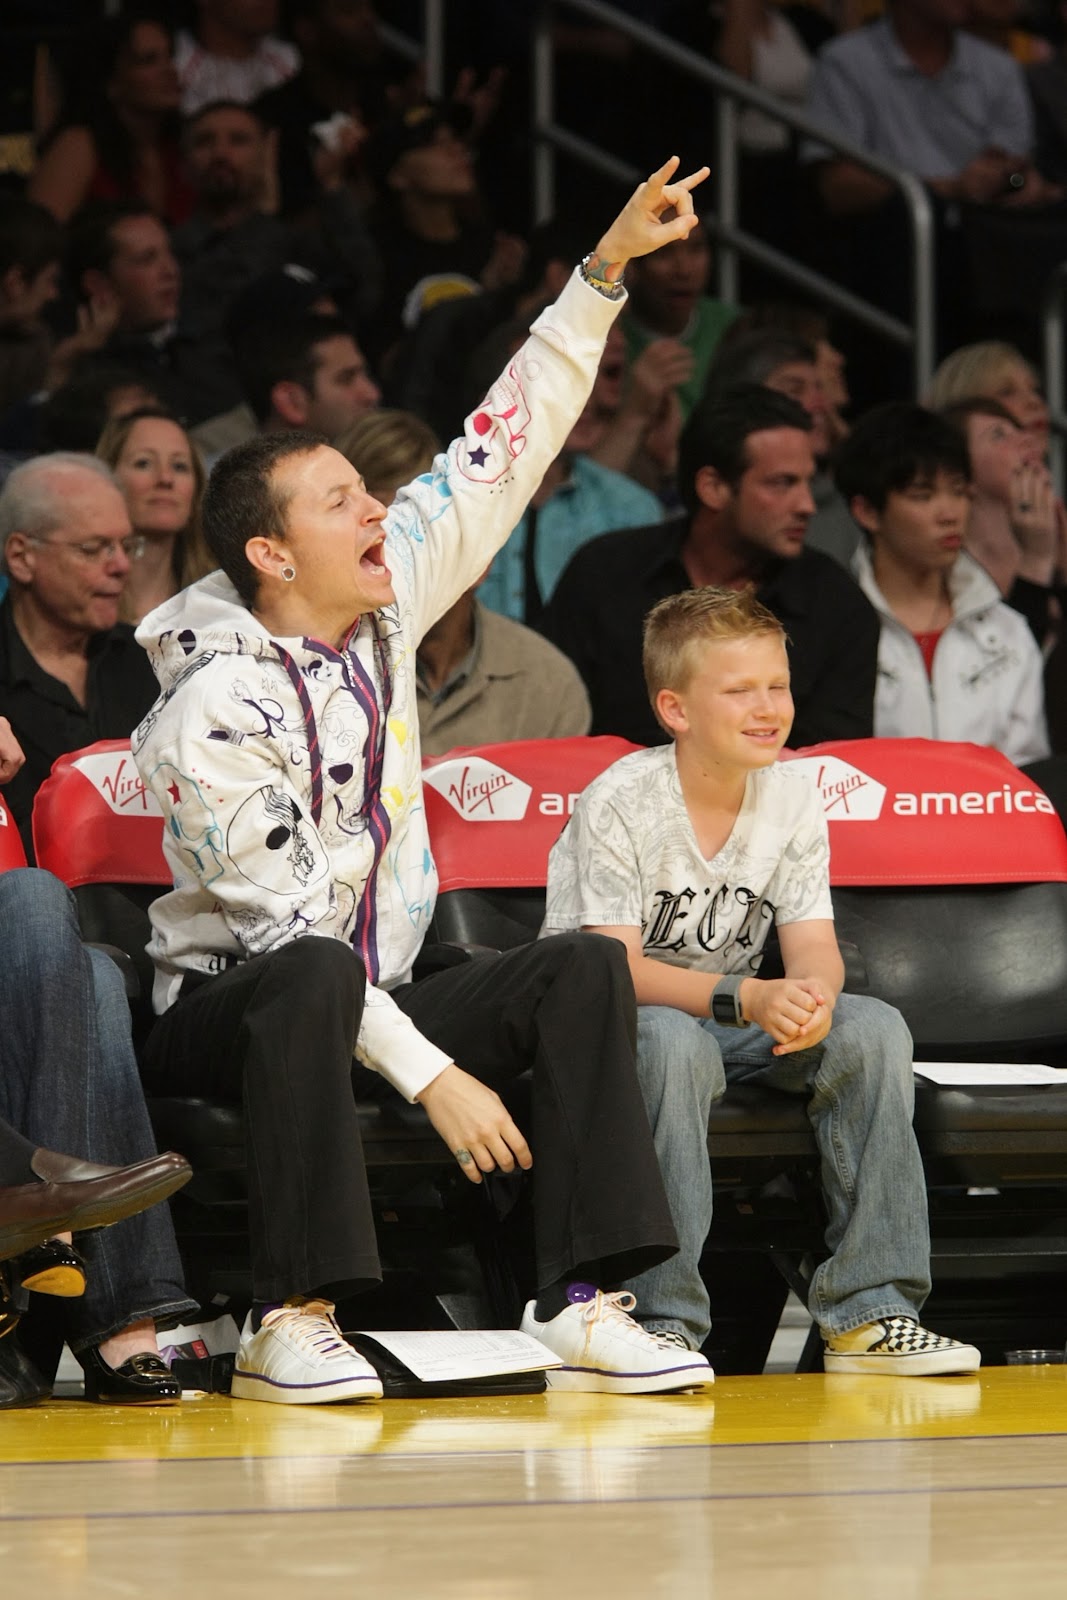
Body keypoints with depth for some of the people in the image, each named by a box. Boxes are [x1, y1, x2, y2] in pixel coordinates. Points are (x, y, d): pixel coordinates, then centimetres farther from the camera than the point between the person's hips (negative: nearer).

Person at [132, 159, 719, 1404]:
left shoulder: (384, 603, 1)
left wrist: (603, 271, -2)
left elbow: (501, 450, 3)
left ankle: (581, 1302, -22)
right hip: (224, 1009, -7)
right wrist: (430, 1073, -29)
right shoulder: (213, 712, -20)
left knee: (584, 969, -12)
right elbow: (289, 922, -25)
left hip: (371, 996, 7)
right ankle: (290, 1319, -39)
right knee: (314, 978, -39)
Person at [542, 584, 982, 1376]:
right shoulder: (619, 803, -18)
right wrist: (746, 998, -38)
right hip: (609, 1017, -5)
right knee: (674, 1041, -39)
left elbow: (814, 947, -6)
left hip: (730, 1015, 5)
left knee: (875, 1029, -19)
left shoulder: (793, 796, -2)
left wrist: (811, 1000, -32)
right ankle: (665, 1319, -33)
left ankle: (869, 1310, -17)